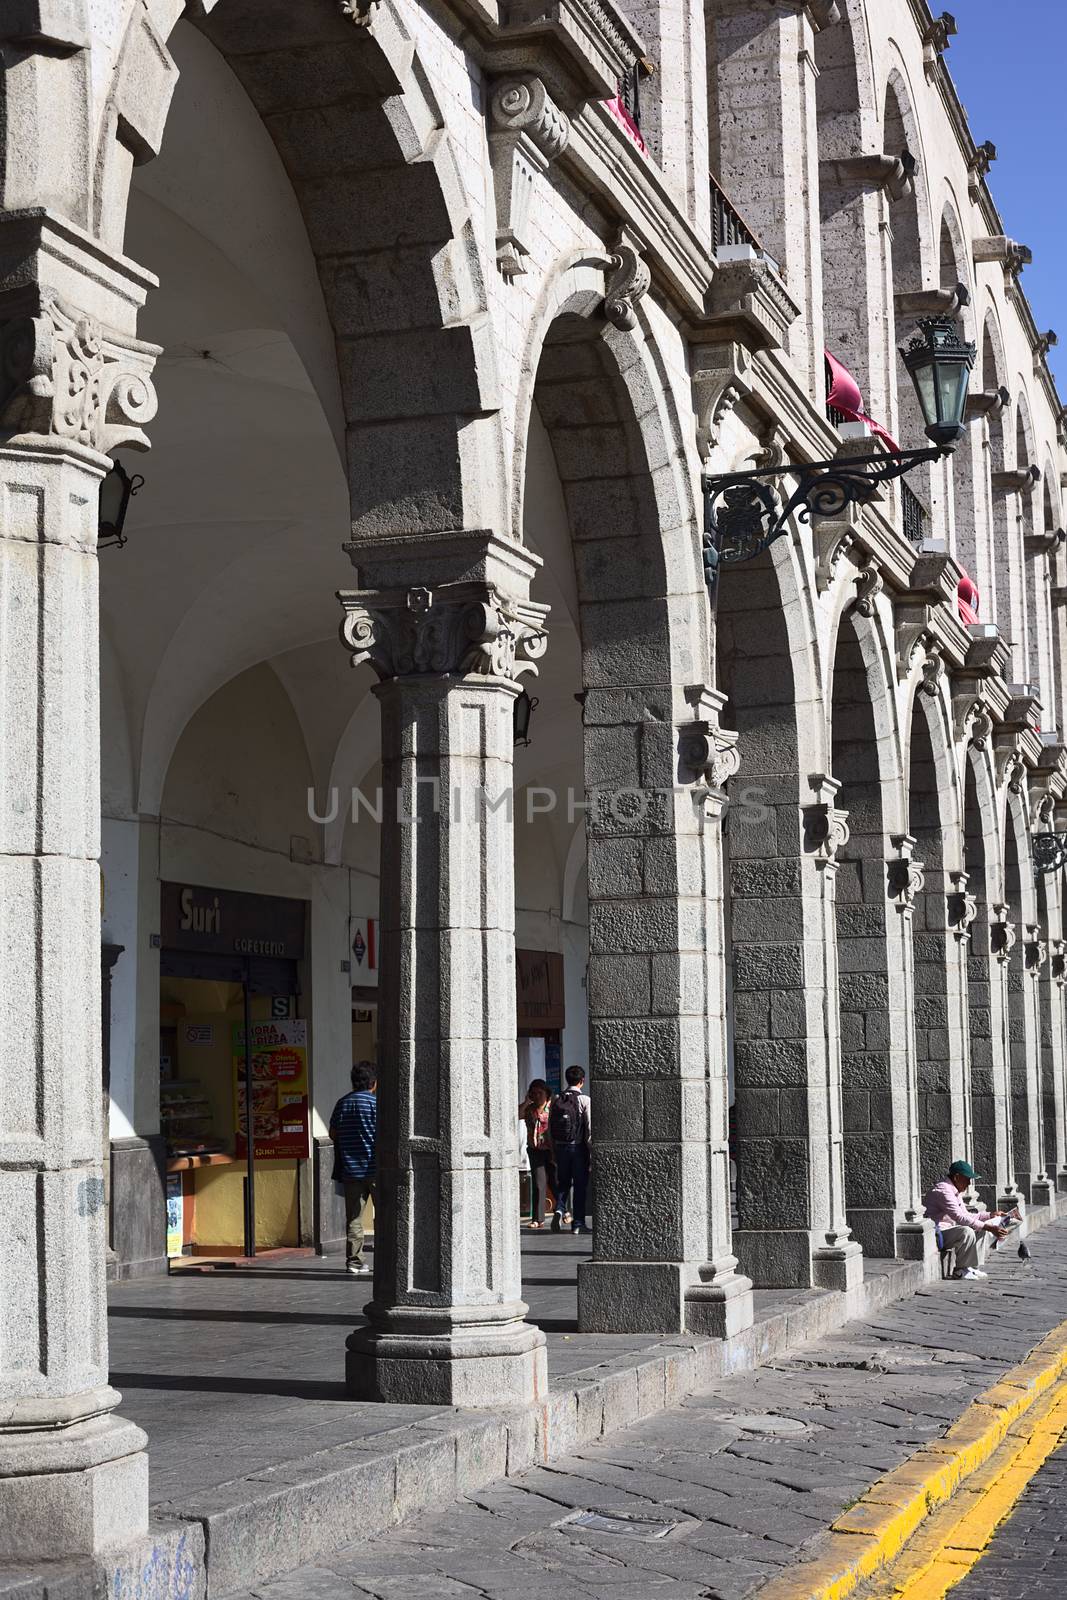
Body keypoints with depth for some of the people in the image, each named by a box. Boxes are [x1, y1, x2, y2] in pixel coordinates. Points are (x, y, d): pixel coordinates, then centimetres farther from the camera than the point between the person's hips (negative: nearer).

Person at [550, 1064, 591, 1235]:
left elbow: (550, 1127, 6)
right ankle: (578, 1224, 9)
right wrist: (592, 1149, -4)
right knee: (580, 1185, 6)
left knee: (562, 1182, 17)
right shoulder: (584, 1100, -8)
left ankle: (559, 1210, -8)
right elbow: (590, 1128, -12)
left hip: (560, 1146, 3)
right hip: (578, 1147, -3)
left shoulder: (556, 1100, 4)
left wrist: (554, 1150, 13)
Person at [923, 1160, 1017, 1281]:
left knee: (981, 1230, 10)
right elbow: (960, 1218, -28)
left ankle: (972, 1267, 5)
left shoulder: (956, 1192, 14)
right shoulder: (943, 1190, -21)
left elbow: (966, 1215, 23)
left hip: (948, 1229, 11)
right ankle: (960, 1271, -15)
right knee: (966, 1232, -33)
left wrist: (991, 1215, 12)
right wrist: (989, 1227, -29)